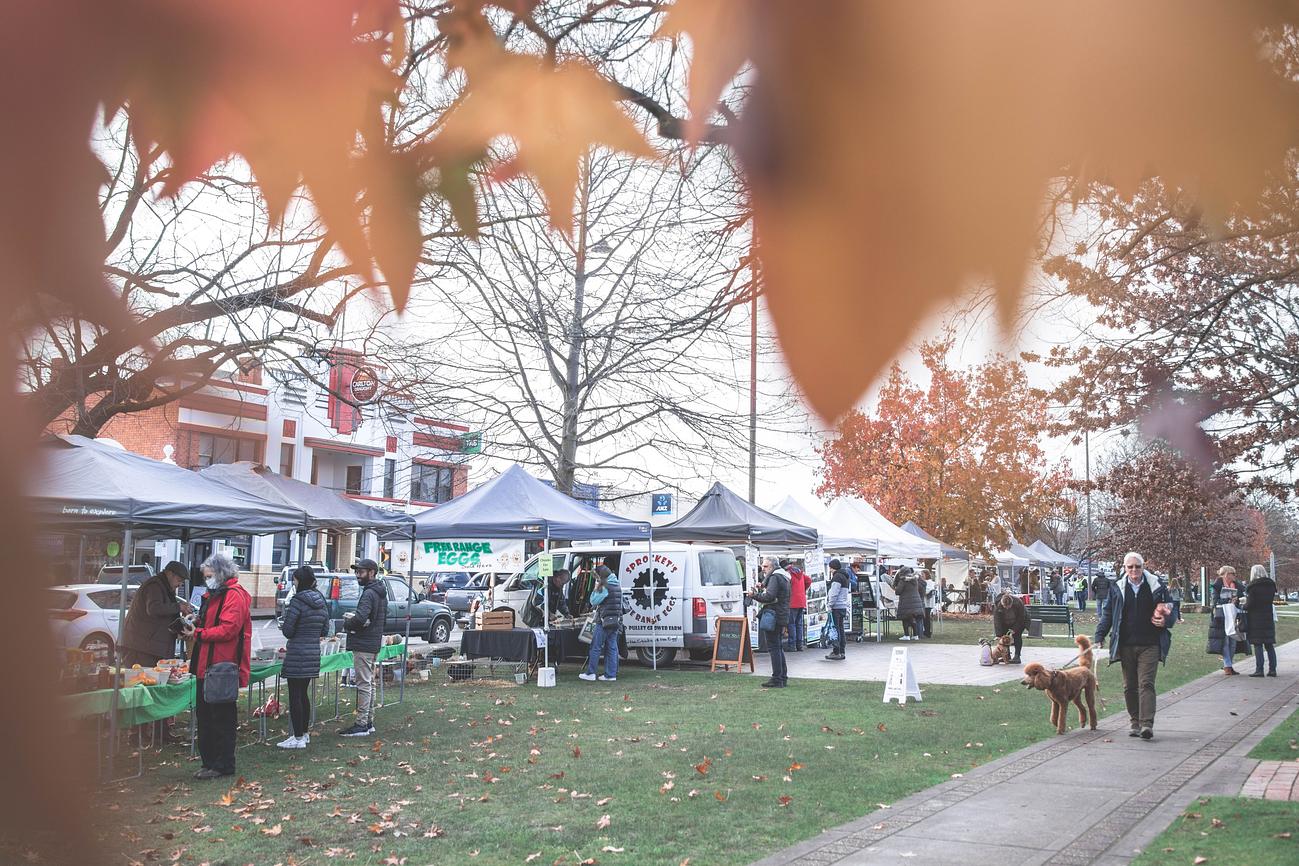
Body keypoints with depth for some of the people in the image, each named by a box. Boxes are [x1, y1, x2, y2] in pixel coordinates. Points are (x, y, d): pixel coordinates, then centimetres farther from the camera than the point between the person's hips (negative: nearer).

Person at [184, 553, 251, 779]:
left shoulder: (234, 595, -13)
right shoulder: (214, 595, 19)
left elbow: (227, 629, -21)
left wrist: (198, 633, -14)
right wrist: (194, 627, 4)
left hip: (222, 668, -10)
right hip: (206, 667, 10)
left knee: (222, 718, -2)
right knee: (204, 716, 13)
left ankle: (223, 765, 6)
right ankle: (209, 762, 22)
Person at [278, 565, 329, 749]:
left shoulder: (297, 601, -15)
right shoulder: (321, 602, 8)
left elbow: (288, 631, -13)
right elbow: (324, 630, 13)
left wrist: (284, 625, 8)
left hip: (297, 655, -8)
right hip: (314, 654, 8)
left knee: (295, 696, -1)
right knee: (304, 694, 17)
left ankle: (298, 738, 2)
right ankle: (305, 734, 24)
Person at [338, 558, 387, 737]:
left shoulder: (369, 594, -16)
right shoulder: (381, 593, 15)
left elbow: (361, 618, -30)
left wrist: (347, 624, -9)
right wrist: (353, 620, 9)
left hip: (363, 645, -10)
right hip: (374, 643, 10)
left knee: (364, 684, -7)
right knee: (370, 683, 14)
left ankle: (361, 724, -4)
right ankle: (369, 722, 21)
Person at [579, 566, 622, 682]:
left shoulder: (605, 587, -14)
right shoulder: (617, 586, 14)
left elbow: (594, 601, -11)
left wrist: (596, 588, -4)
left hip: (604, 621, -8)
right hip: (616, 621, 8)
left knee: (596, 647, -1)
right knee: (612, 648, 7)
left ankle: (590, 673, 3)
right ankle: (611, 674, 6)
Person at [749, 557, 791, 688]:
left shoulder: (775, 577, -14)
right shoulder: (783, 577, 19)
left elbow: (769, 596, -23)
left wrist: (755, 595, -11)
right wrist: (762, 588, 11)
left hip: (773, 617, -11)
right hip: (781, 617, 11)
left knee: (774, 648, -7)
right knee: (779, 648, 16)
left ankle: (777, 679, -7)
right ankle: (783, 678, 22)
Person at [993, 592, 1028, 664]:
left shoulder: (1018, 603, -36)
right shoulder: (998, 605, -31)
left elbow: (1021, 618, -23)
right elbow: (997, 620, -27)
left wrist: (1014, 630, -25)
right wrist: (999, 635, -31)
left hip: (1019, 621, -3)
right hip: (1005, 622, 3)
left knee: (1017, 636, -16)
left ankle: (1017, 657, -15)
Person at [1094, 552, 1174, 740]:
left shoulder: (1157, 586, 3)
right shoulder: (1117, 588, 7)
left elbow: (1170, 610, 10)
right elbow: (1107, 614, 10)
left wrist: (1165, 621, -12)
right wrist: (1099, 637, 3)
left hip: (1149, 645, -2)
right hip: (1126, 645, 2)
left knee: (1146, 683, -10)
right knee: (1129, 686, 8)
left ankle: (1147, 724, -11)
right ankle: (1134, 722, 20)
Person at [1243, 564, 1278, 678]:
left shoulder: (1253, 587, -12)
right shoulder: (1271, 586, 6)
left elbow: (1250, 604, -14)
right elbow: (1271, 599, 13)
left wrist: (1244, 606, 6)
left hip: (1256, 619, -5)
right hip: (1268, 618, 6)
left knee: (1258, 645, -3)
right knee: (1269, 645, 10)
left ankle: (1259, 670, -5)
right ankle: (1272, 669, 9)